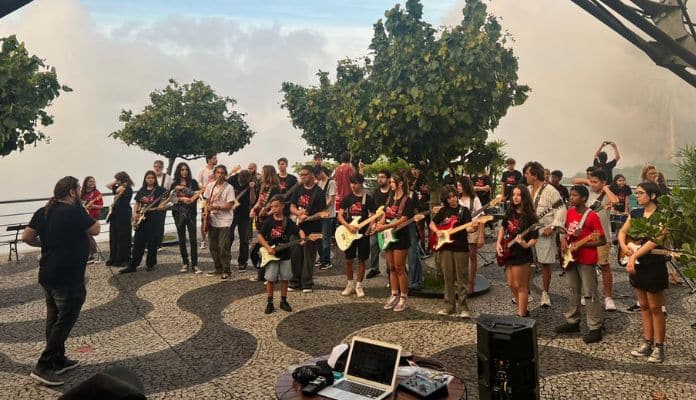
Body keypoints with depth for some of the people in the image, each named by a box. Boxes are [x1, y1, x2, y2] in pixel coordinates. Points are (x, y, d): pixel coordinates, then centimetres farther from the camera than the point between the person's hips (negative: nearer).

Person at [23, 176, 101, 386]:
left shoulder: (43, 211, 5)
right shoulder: (75, 211, -17)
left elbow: (26, 237, 5)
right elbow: (96, 229, -7)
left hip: (48, 273, 8)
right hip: (68, 277, -8)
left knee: (54, 318, 17)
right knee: (66, 320, 1)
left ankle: (58, 360, 28)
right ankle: (43, 366, 2)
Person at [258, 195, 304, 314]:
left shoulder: (288, 221, -2)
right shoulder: (268, 221, -5)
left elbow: (299, 230, 3)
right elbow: (260, 236, -5)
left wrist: (303, 238, -18)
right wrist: (268, 248, -15)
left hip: (285, 255, 2)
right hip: (271, 255, -2)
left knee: (284, 278, 9)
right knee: (270, 279, 2)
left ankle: (283, 301, 22)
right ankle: (270, 303, 13)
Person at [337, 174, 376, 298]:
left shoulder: (368, 199, -1)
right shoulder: (347, 198, 3)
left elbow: (373, 216, 1)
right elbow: (340, 216, 1)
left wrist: (369, 228, -15)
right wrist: (349, 226, -15)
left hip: (363, 233, -1)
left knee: (362, 260, 4)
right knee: (348, 260, 6)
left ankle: (358, 285, 16)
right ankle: (350, 284, 21)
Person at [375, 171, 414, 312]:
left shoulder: (407, 200, -10)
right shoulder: (390, 199, 13)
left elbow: (402, 220, -18)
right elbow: (384, 216, 13)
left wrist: (384, 226, -24)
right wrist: (377, 224, -8)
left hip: (400, 237, -7)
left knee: (399, 268, -3)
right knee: (391, 268, 11)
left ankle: (404, 297, 7)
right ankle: (394, 295, 19)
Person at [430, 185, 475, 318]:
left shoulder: (464, 210, 0)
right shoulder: (443, 210, 9)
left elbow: (468, 228, -9)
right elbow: (432, 224, 16)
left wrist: (472, 228, -31)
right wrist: (437, 231, -3)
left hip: (460, 248, -3)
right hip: (445, 247, 3)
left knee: (462, 278, -1)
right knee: (448, 278, 8)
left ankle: (462, 307, 5)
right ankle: (449, 306, 16)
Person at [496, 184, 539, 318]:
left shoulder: (530, 216, -15)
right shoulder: (510, 212, 5)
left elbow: (535, 238, -17)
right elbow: (503, 227, 19)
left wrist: (526, 245, -37)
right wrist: (498, 243, 8)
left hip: (522, 254, -8)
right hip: (508, 253, 8)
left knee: (520, 286, 0)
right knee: (511, 284, 15)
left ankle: (522, 315, 10)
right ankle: (523, 310, 31)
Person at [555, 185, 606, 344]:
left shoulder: (592, 216, -16)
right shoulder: (570, 211, 5)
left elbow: (602, 241, -14)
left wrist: (580, 245, -22)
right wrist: (564, 239, 2)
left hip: (586, 259, -7)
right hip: (570, 257, 7)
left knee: (589, 294, -3)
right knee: (573, 291, 17)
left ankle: (595, 329, 5)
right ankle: (572, 322, 28)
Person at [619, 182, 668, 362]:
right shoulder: (635, 213, 7)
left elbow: (654, 240, -23)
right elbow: (622, 232, 12)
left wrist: (634, 256, -28)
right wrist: (624, 246, -8)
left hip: (654, 266, -6)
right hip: (636, 265, 6)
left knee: (655, 308, 2)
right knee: (644, 306, 14)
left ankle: (659, 347, 13)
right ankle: (647, 343, 23)